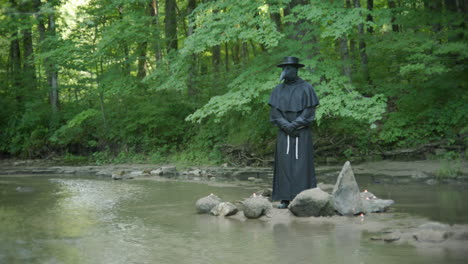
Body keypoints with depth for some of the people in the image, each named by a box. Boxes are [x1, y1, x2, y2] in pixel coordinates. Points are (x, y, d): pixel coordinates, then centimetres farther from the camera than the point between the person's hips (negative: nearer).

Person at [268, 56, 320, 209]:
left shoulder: (306, 88, -1)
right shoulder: (278, 90, 8)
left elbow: (309, 111, -6)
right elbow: (274, 112, 2)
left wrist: (294, 125, -15)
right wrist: (287, 126, -12)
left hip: (302, 132, -3)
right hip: (284, 133, 3)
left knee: (301, 164, -5)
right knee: (284, 164, -2)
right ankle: (285, 199, 1)